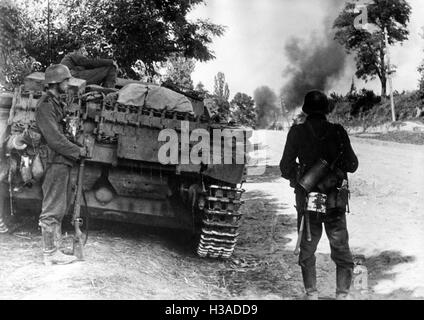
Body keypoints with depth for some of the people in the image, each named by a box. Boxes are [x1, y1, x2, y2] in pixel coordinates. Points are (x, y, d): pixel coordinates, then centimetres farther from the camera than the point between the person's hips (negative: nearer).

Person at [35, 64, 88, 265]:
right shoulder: (45, 105, -13)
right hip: (55, 162, -10)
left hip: (63, 162, 10)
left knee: (59, 207, 16)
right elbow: (54, 139, -19)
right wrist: (78, 151, -13)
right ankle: (50, 253, 2)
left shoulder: (57, 103, 18)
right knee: (52, 209, -4)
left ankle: (54, 245, 26)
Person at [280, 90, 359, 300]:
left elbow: (286, 169, -4)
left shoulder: (297, 132, -6)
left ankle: (311, 295, 15)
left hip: (307, 203, 0)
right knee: (342, 252, 14)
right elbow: (352, 166, 0)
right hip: (335, 203, 1)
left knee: (307, 253, 16)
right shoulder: (338, 132, -4)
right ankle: (342, 294, 9)